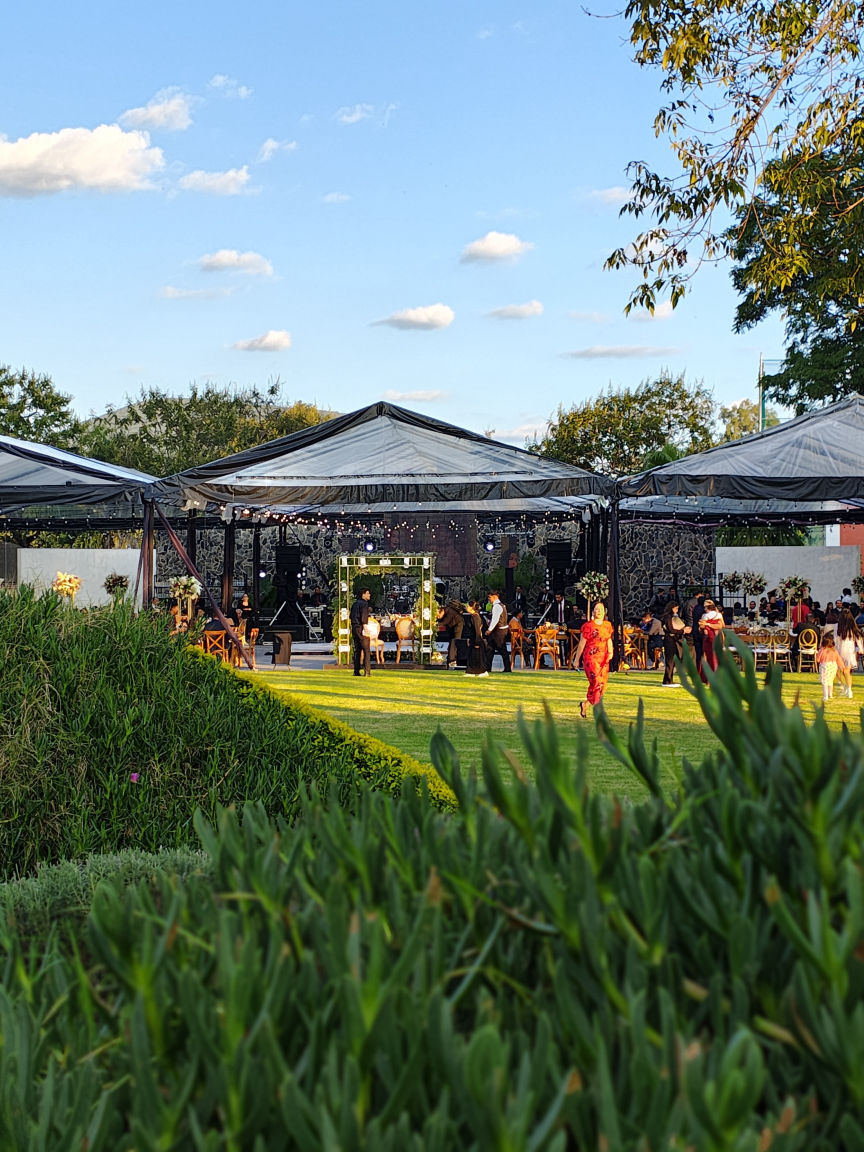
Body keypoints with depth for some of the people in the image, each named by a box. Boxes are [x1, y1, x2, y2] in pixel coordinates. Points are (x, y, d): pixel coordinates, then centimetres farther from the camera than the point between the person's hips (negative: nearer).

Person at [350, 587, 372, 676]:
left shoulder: (355, 603, 16)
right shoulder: (364, 603, -11)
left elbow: (351, 616, 19)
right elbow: (364, 616, -19)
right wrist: (365, 626, -21)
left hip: (354, 628, 8)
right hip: (361, 628, -8)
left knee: (357, 650, 11)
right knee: (366, 650, -6)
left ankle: (356, 671, 10)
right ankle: (367, 671, -11)